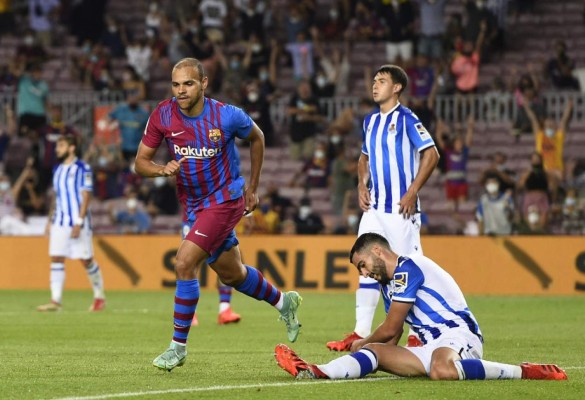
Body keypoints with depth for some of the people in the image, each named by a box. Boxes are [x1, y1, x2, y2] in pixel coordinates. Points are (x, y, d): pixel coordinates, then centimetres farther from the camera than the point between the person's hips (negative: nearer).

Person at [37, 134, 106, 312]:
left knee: (86, 260, 0)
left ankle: (99, 296, 17)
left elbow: (86, 196, -12)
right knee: (56, 258, -4)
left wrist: (79, 222, -18)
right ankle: (55, 301, -7)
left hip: (78, 223, -6)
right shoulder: (58, 169, 14)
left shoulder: (82, 169, -8)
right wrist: (50, 220, 15)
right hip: (59, 223, 6)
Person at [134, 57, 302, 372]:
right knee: (231, 275, 19)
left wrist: (252, 187, 7)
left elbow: (256, 138, 3)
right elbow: (141, 161, -5)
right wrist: (163, 170, -27)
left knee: (184, 263, -19)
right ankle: (284, 302, 47)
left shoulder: (226, 116, -19)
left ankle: (178, 346, -8)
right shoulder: (162, 115, -12)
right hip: (193, 205, 5)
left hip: (225, 198, -5)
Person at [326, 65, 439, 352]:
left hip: (400, 209, -7)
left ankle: (418, 333, 6)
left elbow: (431, 154, -13)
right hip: (374, 207, 7)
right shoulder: (370, 121, 13)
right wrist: (362, 184, 9)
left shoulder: (406, 119, -9)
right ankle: (361, 333, 4)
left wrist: (412, 192, -16)